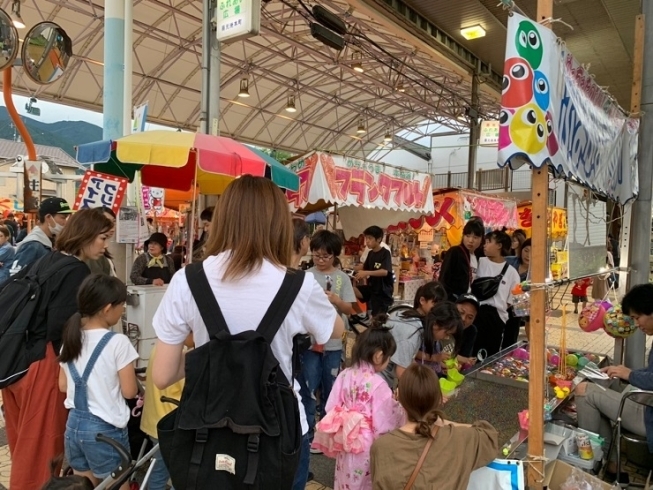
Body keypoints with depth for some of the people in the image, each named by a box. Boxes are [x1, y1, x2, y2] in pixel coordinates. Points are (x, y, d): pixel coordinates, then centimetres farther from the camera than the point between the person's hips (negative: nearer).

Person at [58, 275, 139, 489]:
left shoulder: (71, 338, 1)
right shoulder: (118, 342, -19)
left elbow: (63, 385, 9)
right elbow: (129, 391, -14)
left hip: (74, 424, 7)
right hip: (105, 429, -6)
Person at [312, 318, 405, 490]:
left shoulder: (344, 375, -5)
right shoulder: (377, 384, -21)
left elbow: (331, 408, -1)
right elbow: (385, 422, -17)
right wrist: (397, 404, -2)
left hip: (345, 445, 5)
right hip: (368, 449, -5)